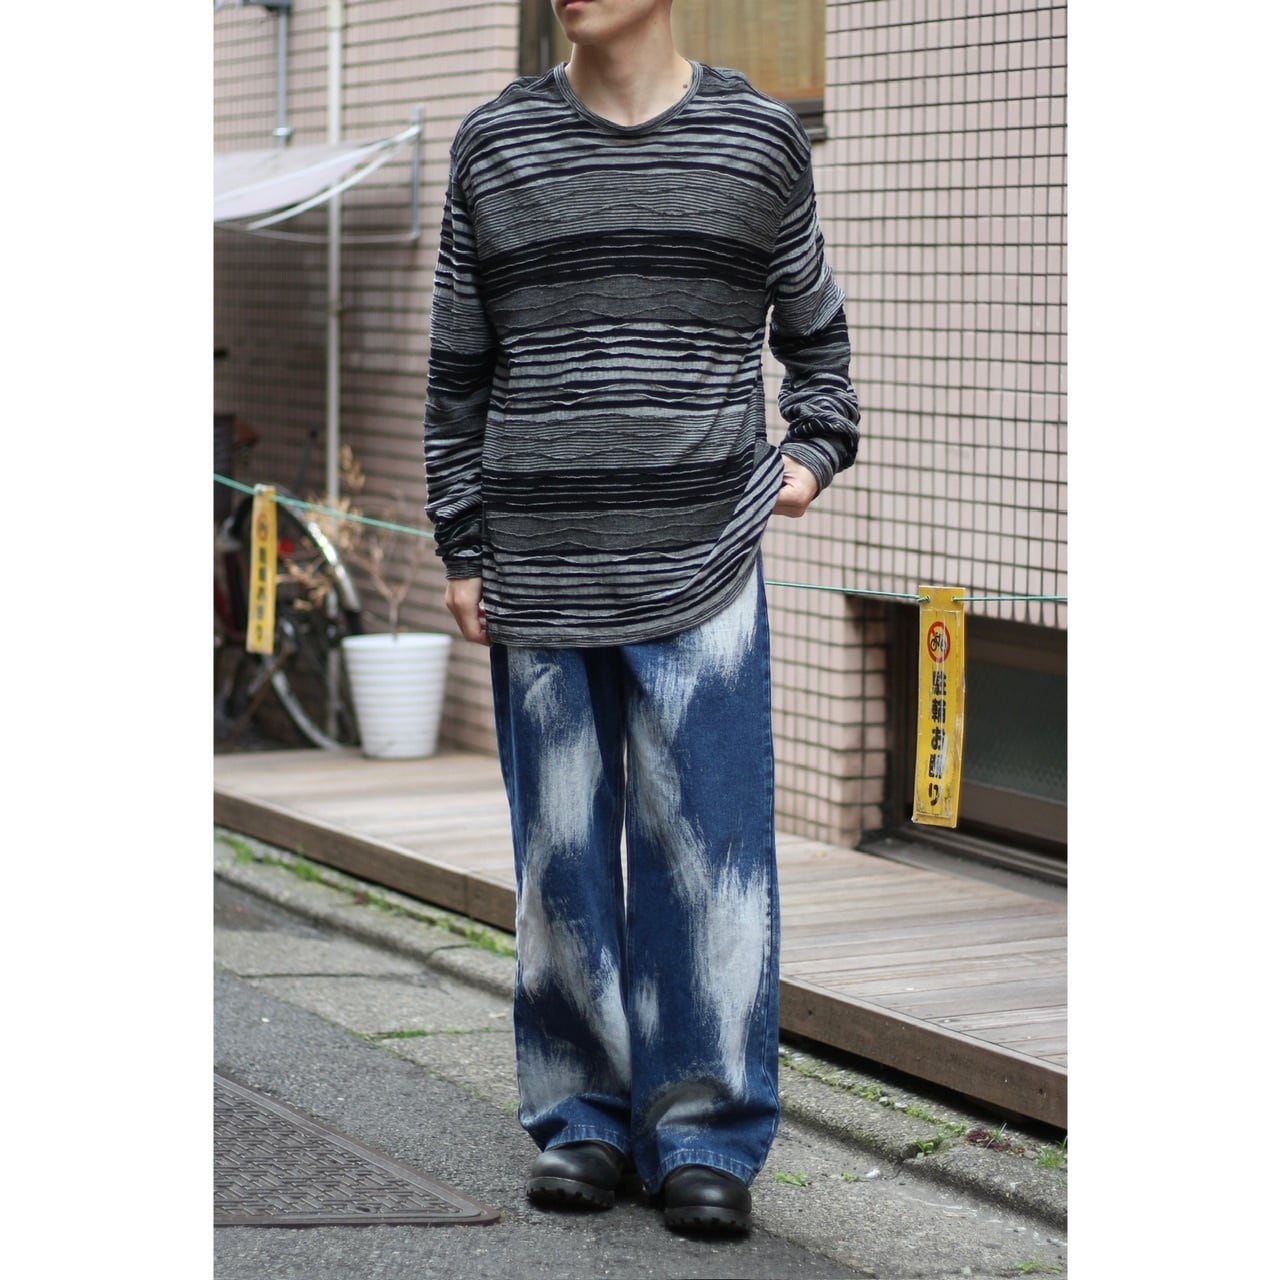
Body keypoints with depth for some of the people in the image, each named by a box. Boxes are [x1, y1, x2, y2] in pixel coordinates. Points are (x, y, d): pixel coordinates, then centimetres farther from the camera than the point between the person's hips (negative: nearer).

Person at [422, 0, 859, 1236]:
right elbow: (457, 372, 11)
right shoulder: (495, 145, 8)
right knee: (563, 851, 5)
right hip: (539, 575, 1)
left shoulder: (760, 140, 6)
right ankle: (583, 1116, 17)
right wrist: (461, 550, 7)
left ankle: (707, 1134, 5)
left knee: (707, 846, -3)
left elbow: (815, 328, 20)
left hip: (702, 564, -1)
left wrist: (814, 451, 4)